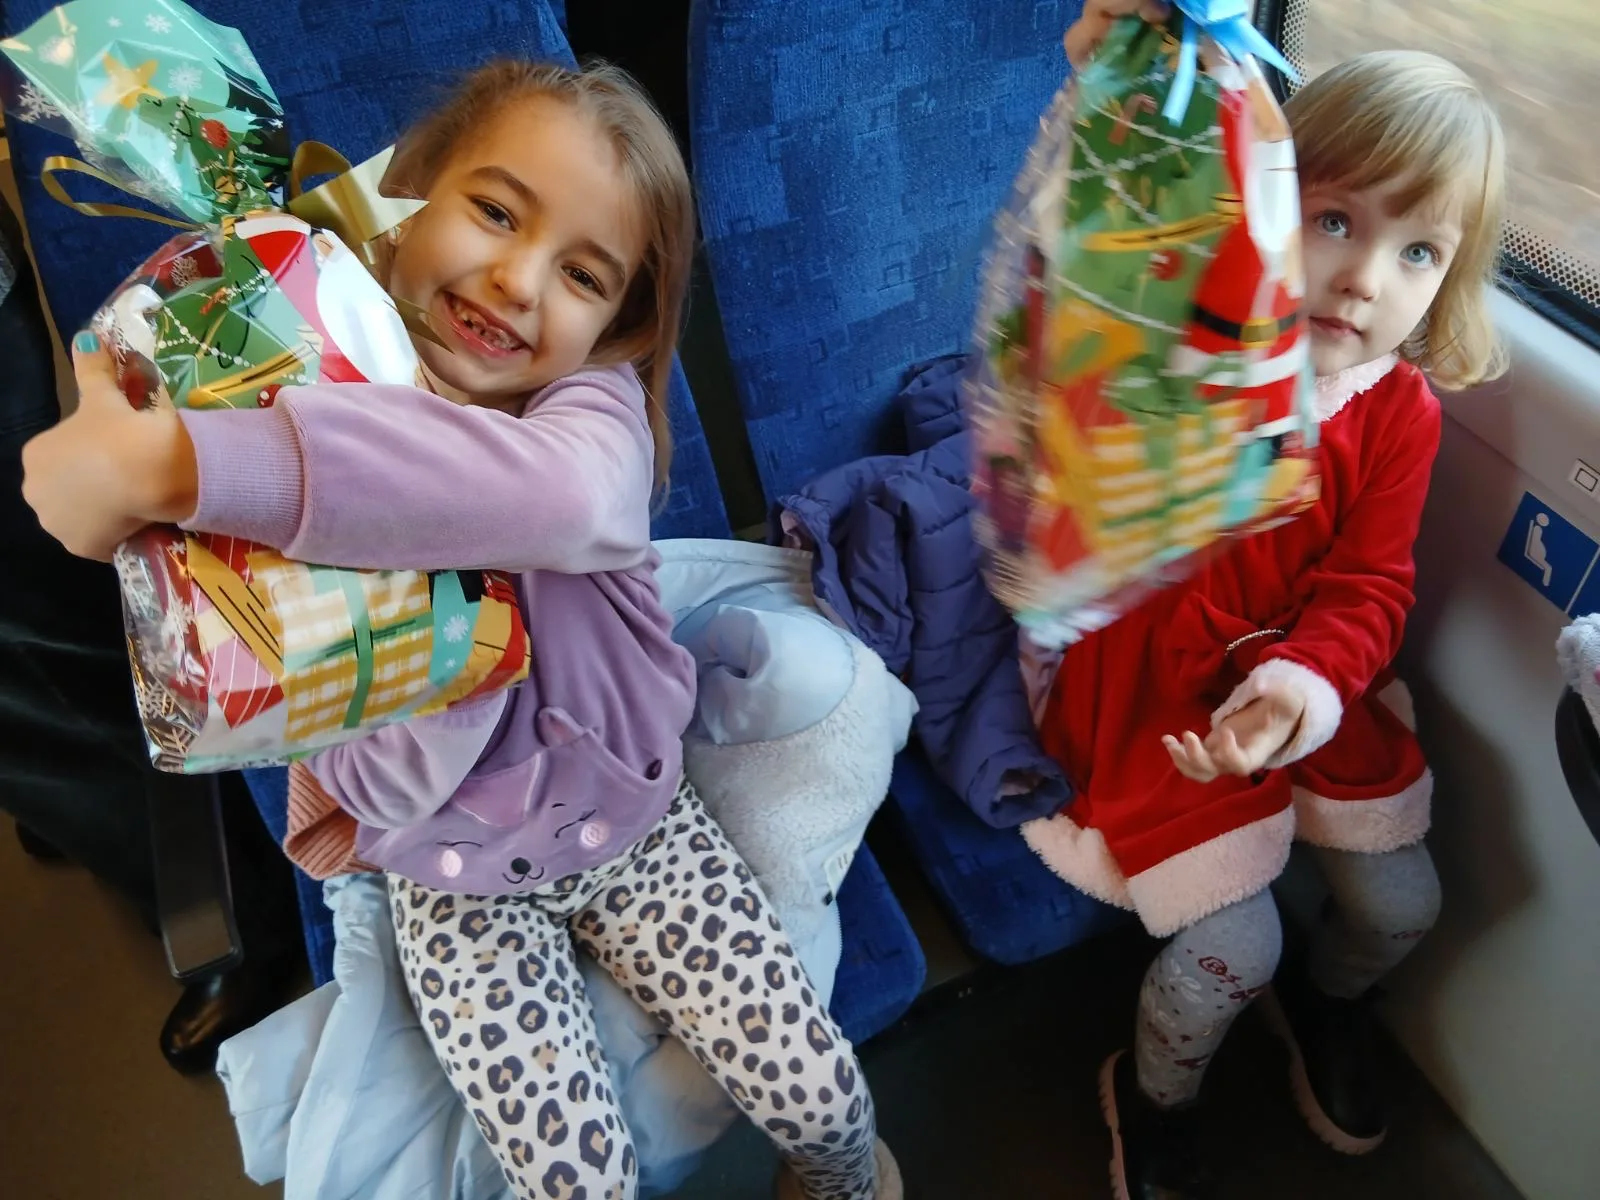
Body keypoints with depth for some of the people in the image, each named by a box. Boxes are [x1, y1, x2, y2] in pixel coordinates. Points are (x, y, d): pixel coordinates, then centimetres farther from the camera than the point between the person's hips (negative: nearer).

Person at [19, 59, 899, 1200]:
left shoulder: (598, 404, -19)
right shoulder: (304, 402, -15)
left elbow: (569, 492, -50)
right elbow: (399, 785, -20)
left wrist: (170, 458, -53)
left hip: (635, 822, 0)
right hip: (459, 882, 1)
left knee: (824, 1097, -4)